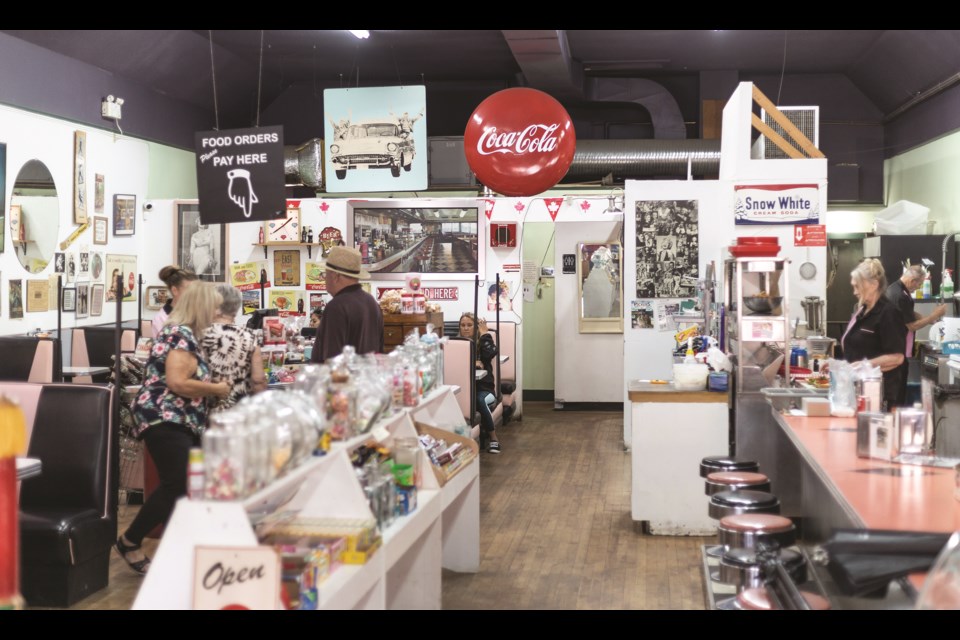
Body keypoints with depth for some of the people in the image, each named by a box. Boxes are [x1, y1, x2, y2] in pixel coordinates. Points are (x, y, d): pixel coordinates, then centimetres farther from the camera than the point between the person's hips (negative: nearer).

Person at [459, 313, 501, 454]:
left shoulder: (483, 343, 7)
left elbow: (491, 354, -17)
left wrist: (485, 334, -8)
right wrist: (470, 363, -17)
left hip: (483, 387, -1)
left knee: (480, 400, -36)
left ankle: (493, 437, -19)